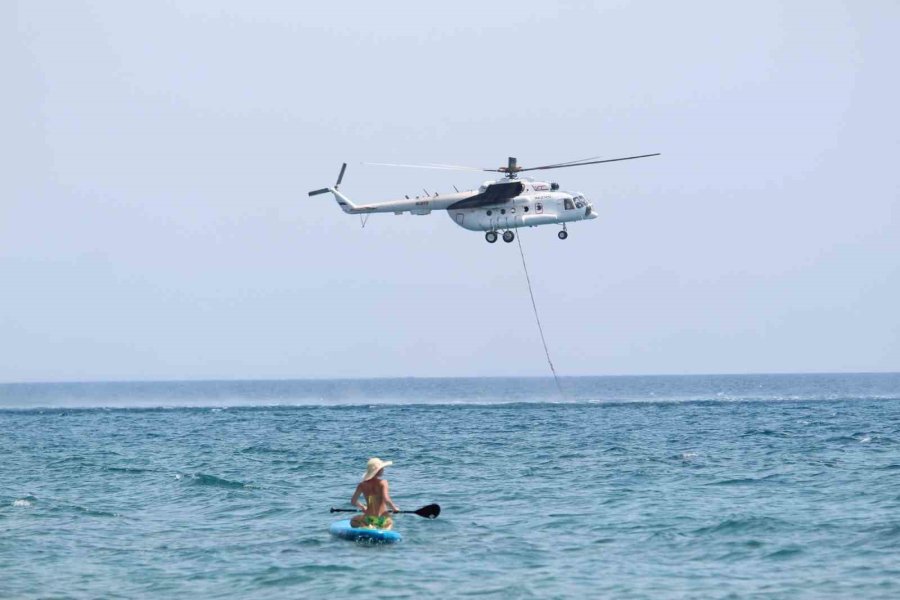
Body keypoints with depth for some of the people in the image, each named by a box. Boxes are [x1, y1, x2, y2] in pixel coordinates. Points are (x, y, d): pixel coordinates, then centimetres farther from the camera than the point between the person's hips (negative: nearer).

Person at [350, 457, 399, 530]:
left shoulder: (362, 485, -1)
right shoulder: (382, 482, -11)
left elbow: (353, 502, 4)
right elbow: (386, 500, -23)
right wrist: (394, 508, -4)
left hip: (368, 519, 1)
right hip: (383, 520, -1)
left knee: (353, 521, 33)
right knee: (390, 522, 38)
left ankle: (365, 527, 3)